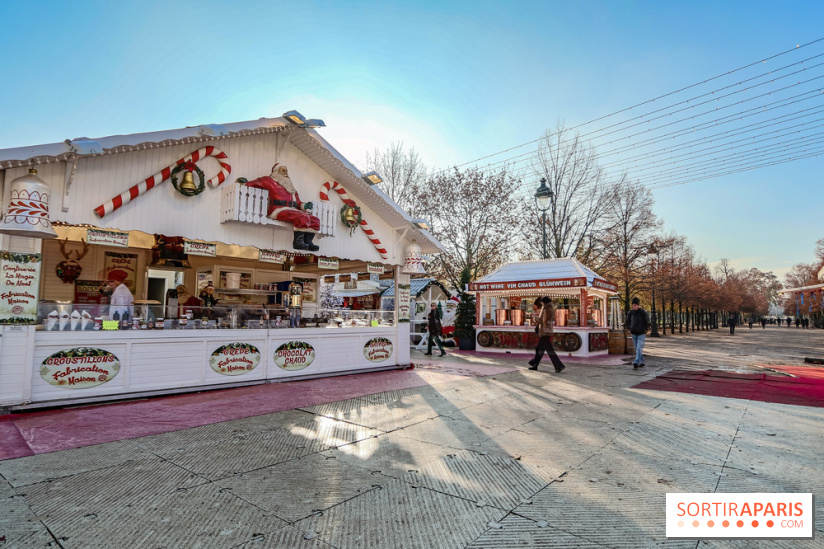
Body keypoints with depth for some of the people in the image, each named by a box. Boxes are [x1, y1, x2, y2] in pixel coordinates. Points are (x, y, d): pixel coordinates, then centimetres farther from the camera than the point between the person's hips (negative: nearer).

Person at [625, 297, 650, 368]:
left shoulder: (643, 313, -10)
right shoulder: (630, 313, 3)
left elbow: (648, 323, -4)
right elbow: (627, 322, 15)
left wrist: (644, 330, -12)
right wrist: (629, 329, -1)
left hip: (641, 334, -5)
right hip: (634, 334, 5)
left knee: (639, 349, -14)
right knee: (637, 349, 11)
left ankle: (636, 362, -22)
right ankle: (642, 362, 22)